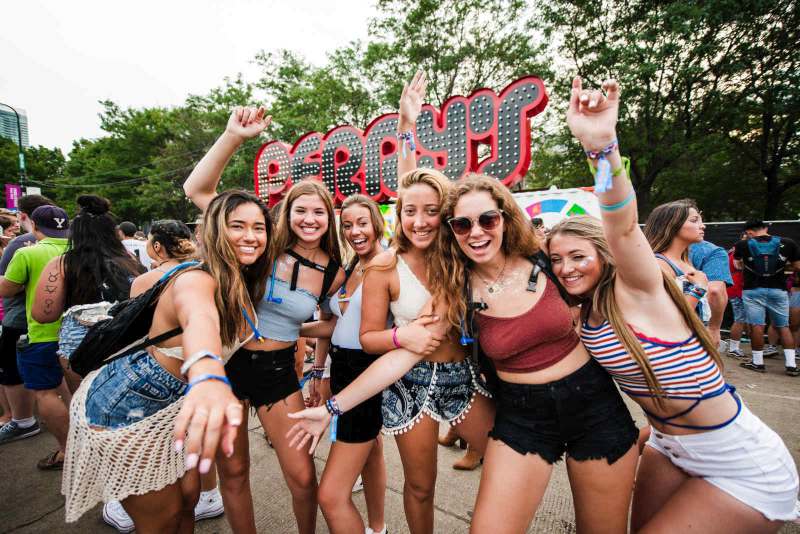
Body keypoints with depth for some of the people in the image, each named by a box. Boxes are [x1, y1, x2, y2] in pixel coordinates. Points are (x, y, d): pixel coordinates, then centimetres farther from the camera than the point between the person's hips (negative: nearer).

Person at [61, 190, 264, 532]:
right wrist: (208, 377, -77)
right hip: (124, 407, -7)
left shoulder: (241, 283, -5)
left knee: (188, 500, 19)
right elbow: (200, 319, -57)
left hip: (173, 404, 7)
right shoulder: (196, 279, -30)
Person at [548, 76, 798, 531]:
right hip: (669, 448, 7)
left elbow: (623, 228, -42)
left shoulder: (636, 290, -23)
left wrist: (604, 147, -56)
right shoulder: (584, 311, -2)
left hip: (745, 467, -7)